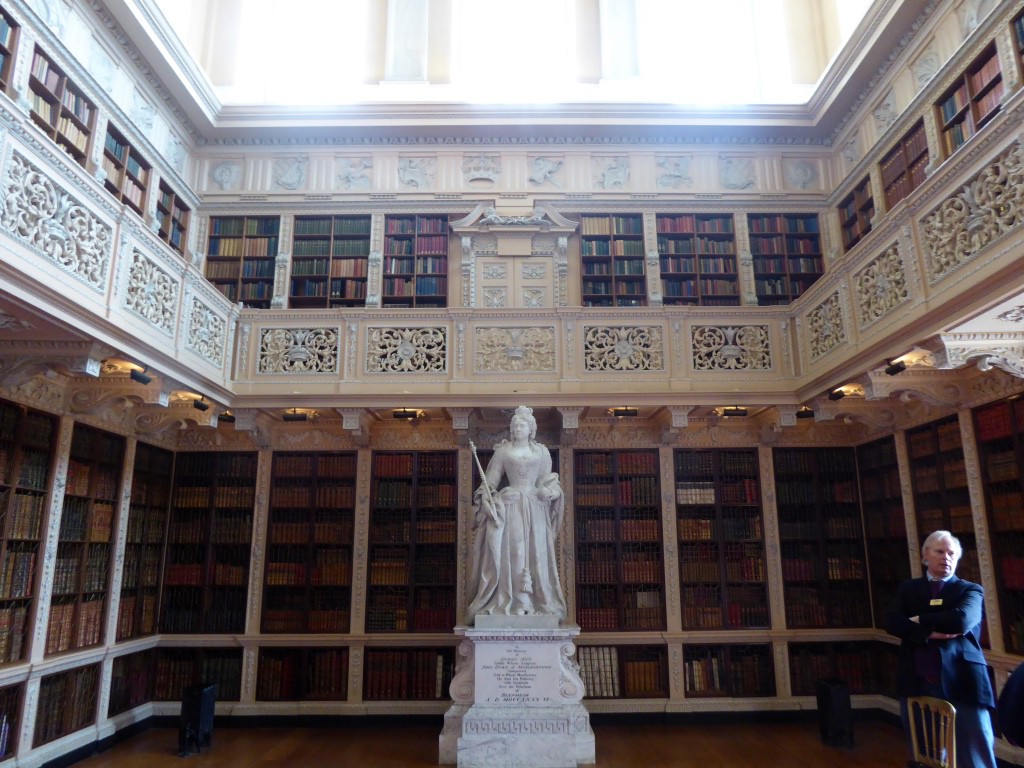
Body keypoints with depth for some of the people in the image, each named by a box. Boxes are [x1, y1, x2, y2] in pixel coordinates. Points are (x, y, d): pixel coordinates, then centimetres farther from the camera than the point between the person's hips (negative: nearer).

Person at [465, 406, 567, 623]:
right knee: (510, 552, -4)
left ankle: (538, 601, 11)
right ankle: (510, 602, 2)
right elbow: (491, 480, 3)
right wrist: (488, 499, -10)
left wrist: (548, 491, -11)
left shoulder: (541, 452, 10)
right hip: (509, 507, -2)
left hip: (535, 507, 2)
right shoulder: (502, 451, 5)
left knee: (536, 553, 2)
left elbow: (548, 480, 9)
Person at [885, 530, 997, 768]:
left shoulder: (971, 590, 5)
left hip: (962, 683, -2)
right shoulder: (908, 589, 12)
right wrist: (929, 633, -16)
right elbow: (892, 622, -3)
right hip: (918, 684, 3)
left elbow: (960, 620, -15)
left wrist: (919, 620, -4)